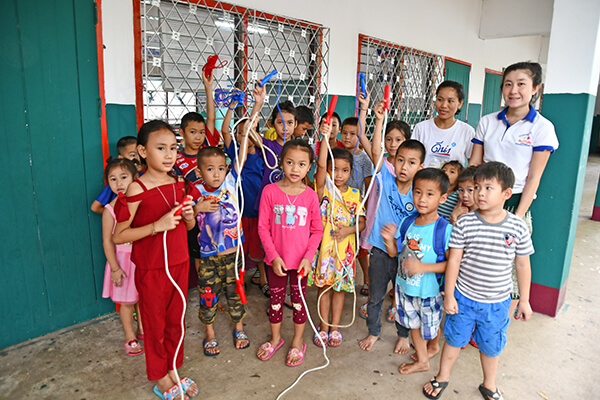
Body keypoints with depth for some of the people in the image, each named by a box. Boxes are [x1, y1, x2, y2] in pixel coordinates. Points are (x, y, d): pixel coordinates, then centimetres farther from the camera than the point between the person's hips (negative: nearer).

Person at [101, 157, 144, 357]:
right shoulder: (110, 210, -12)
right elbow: (107, 241, -9)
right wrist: (115, 268, -11)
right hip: (123, 259, -2)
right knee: (127, 301, 10)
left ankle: (143, 329, 37)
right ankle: (130, 337, 28)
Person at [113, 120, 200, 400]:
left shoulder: (181, 184, 1)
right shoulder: (137, 189, -16)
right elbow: (118, 236, -16)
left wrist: (188, 215, -10)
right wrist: (157, 225, -25)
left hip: (179, 264, 5)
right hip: (151, 269, -5)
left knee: (175, 319, 18)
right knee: (155, 323, 13)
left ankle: (173, 369, 38)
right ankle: (160, 377, 34)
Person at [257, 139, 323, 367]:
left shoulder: (310, 195, -8)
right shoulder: (270, 191, -10)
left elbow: (317, 230, -1)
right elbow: (263, 227, -6)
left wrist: (308, 257, -11)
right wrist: (273, 256, -11)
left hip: (301, 260, 0)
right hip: (276, 259, 0)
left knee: (299, 300, 14)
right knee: (276, 299, 16)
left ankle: (298, 342, 35)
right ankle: (276, 338, 41)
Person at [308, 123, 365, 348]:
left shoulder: (355, 195, 2)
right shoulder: (324, 187, -5)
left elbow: (361, 222, 2)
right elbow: (320, 164, -22)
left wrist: (348, 230, -18)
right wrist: (325, 137, -31)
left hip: (345, 247, 2)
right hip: (323, 244, -2)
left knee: (340, 287, 13)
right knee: (324, 286, 10)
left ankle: (335, 328, 28)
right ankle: (324, 328, 25)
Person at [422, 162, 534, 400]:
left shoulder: (518, 227, -10)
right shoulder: (465, 223, -13)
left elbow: (522, 266, 1)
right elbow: (454, 260, -8)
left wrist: (524, 300, 6)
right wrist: (449, 296, -7)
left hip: (497, 302, 1)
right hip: (463, 297, -1)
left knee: (491, 345, 20)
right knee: (454, 338, 16)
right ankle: (442, 377, 40)